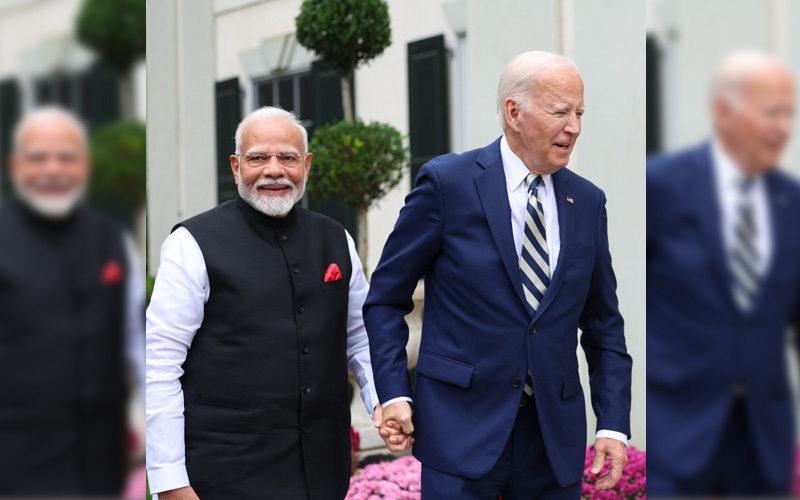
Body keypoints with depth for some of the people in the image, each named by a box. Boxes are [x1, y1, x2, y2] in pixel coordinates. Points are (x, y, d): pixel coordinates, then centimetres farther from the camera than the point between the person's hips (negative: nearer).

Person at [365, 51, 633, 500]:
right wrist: (394, 395, -9)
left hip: (555, 437, 4)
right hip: (462, 429, -4)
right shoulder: (446, 182, -5)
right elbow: (386, 298, 0)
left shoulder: (587, 201, 7)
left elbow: (604, 325, 12)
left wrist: (614, 425, 3)